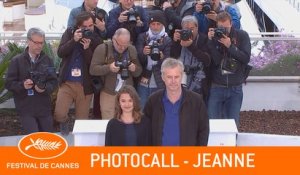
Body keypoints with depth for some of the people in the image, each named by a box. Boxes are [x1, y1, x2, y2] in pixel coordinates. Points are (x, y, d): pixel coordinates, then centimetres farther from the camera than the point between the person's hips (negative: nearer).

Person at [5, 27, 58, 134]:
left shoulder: (47, 60, 8)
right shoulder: (17, 61, 0)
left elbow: (54, 82, 3)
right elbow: (9, 83, -2)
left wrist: (45, 88, -18)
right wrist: (22, 85, -21)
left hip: (44, 108, 3)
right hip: (26, 109, -3)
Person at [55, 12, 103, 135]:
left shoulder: (97, 40, -2)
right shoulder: (69, 33, 3)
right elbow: (60, 53, -9)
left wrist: (87, 49, -22)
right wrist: (73, 40, -21)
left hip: (85, 85, 0)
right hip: (67, 83, 1)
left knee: (82, 121, 5)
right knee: (59, 114, -11)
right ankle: (64, 124, 23)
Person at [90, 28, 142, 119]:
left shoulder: (132, 49, 7)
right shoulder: (102, 49, -6)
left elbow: (139, 72, 12)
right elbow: (92, 69, -9)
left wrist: (134, 69, -12)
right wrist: (108, 68, -24)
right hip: (109, 94, -3)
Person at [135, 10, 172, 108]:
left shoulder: (167, 40, 0)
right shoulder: (142, 37, 5)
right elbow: (137, 59, -1)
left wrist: (162, 57, -29)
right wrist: (143, 53, -23)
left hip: (159, 85, -1)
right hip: (143, 82, 2)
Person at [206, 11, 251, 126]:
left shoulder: (242, 36, -1)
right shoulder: (213, 36, -3)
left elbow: (246, 58, -9)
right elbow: (214, 61, -11)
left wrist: (230, 46, -17)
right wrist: (211, 42, -21)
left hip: (235, 88, 0)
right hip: (216, 88, 0)